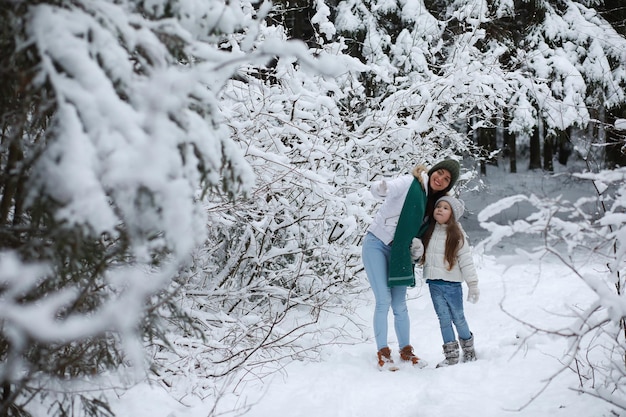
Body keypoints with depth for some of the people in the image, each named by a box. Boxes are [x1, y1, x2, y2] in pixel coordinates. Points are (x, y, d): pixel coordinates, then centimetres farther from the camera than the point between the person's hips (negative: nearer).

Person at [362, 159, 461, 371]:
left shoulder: (436, 201, 4)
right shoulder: (410, 183, -15)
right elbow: (377, 189, -19)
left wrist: (417, 244, 1)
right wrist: (381, 188, -34)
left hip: (399, 251, 6)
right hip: (376, 244, -5)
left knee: (399, 305, 8)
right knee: (384, 300, -9)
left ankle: (406, 351, 21)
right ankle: (383, 354, -1)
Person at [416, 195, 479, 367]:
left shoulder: (456, 235, -6)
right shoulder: (428, 231, 6)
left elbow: (466, 261, -7)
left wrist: (473, 285, -10)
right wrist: (416, 248, -10)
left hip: (452, 283, -3)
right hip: (434, 283, 4)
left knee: (458, 318, 7)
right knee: (444, 319, 6)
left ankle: (468, 348, 28)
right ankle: (451, 355, 12)